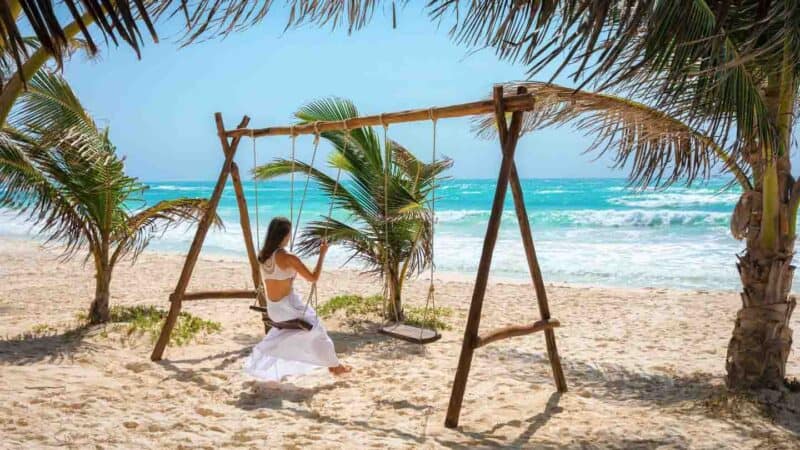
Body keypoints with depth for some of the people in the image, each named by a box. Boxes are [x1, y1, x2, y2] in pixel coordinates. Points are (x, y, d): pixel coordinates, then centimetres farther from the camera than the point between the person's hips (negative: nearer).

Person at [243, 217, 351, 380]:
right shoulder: (289, 258, -23)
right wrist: (322, 254, -10)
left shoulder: (262, 255, -2)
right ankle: (335, 366, 32)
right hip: (288, 307, -7)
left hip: (272, 309, 7)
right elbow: (313, 278, -17)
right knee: (316, 330, 17)